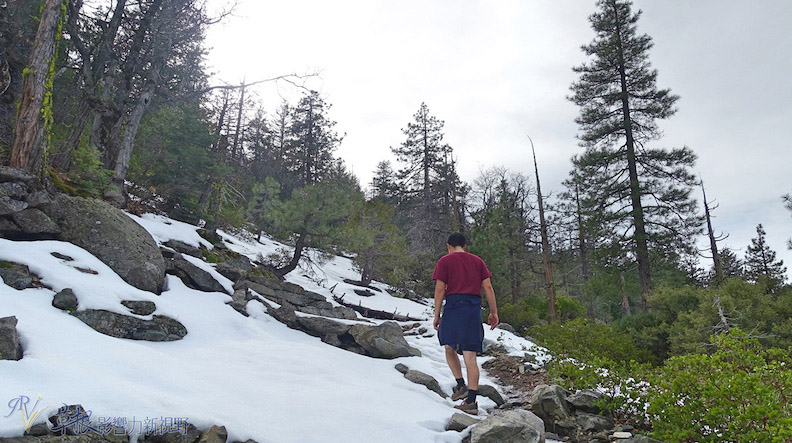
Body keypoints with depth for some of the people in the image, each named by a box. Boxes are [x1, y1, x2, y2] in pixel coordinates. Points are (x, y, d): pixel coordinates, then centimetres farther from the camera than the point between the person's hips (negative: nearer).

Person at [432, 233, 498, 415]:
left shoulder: (445, 261, 6)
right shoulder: (477, 261, 16)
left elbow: (440, 289, -1)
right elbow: (488, 287, 10)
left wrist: (437, 315, 1)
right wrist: (494, 312, 11)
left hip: (454, 305, -3)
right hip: (474, 308, 3)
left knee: (450, 348, 13)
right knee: (470, 357, 1)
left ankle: (461, 386, -1)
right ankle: (471, 401, -1)